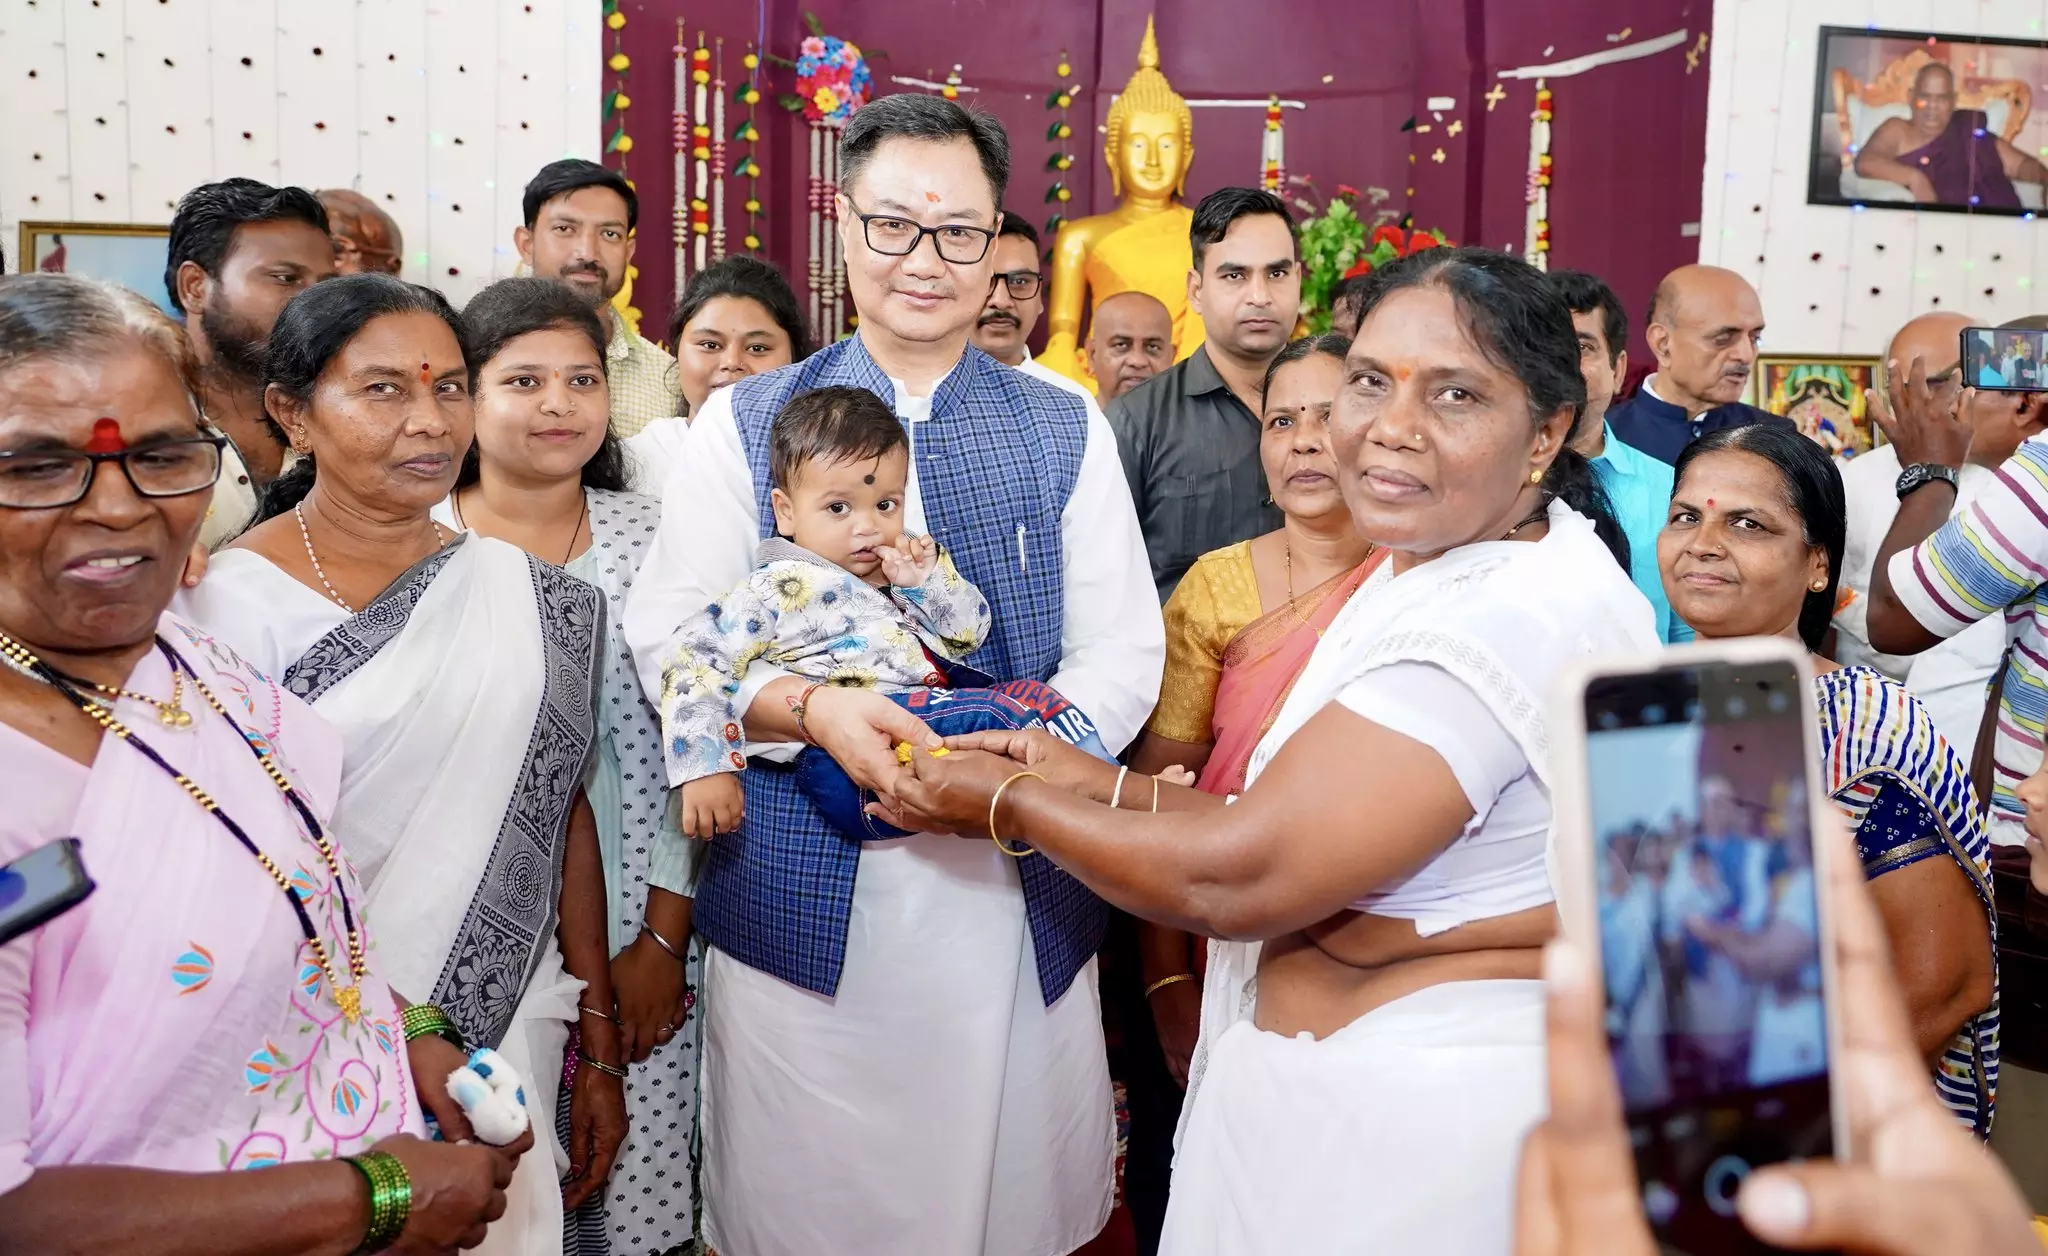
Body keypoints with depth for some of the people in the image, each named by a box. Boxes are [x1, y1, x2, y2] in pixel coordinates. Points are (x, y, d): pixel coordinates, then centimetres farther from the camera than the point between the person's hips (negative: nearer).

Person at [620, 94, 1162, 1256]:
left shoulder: (1068, 430, 6)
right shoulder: (745, 423, 3)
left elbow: (1123, 653, 2)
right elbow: (670, 642, 0)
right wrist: (809, 709, -19)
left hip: (1019, 893, 1)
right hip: (801, 892, -1)